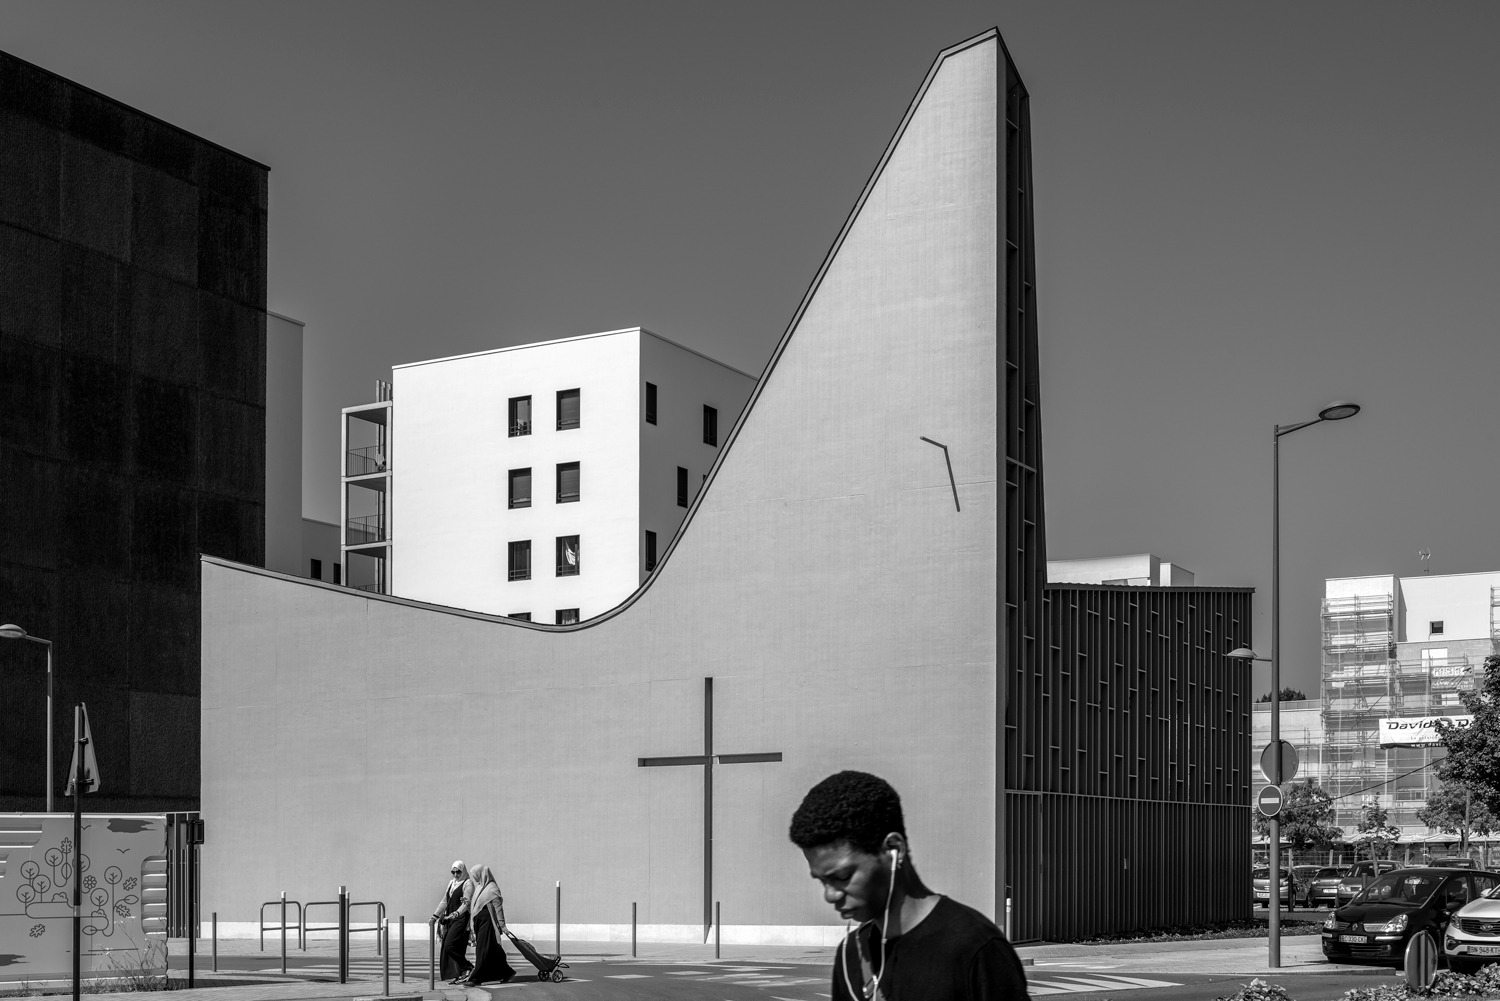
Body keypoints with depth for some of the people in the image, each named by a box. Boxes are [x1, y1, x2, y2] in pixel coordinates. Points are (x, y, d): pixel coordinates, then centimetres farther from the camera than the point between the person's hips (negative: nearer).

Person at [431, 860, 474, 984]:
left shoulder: (467, 884, -6)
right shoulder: (451, 883, 18)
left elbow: (466, 904, -15)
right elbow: (444, 901, 22)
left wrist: (456, 913, -26)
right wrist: (435, 915, 17)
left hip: (461, 919, -8)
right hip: (450, 919, 8)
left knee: (450, 945, -17)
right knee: (446, 947, 2)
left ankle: (468, 968, -5)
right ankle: (453, 974, 7)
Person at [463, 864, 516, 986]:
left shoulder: (492, 889, -12)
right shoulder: (479, 887, 14)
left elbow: (498, 908, -13)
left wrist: (502, 925, -15)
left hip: (487, 922, -9)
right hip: (479, 922, 9)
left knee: (483, 950, -7)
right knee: (492, 951, 12)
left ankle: (476, 979, -8)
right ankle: (507, 972, 23)